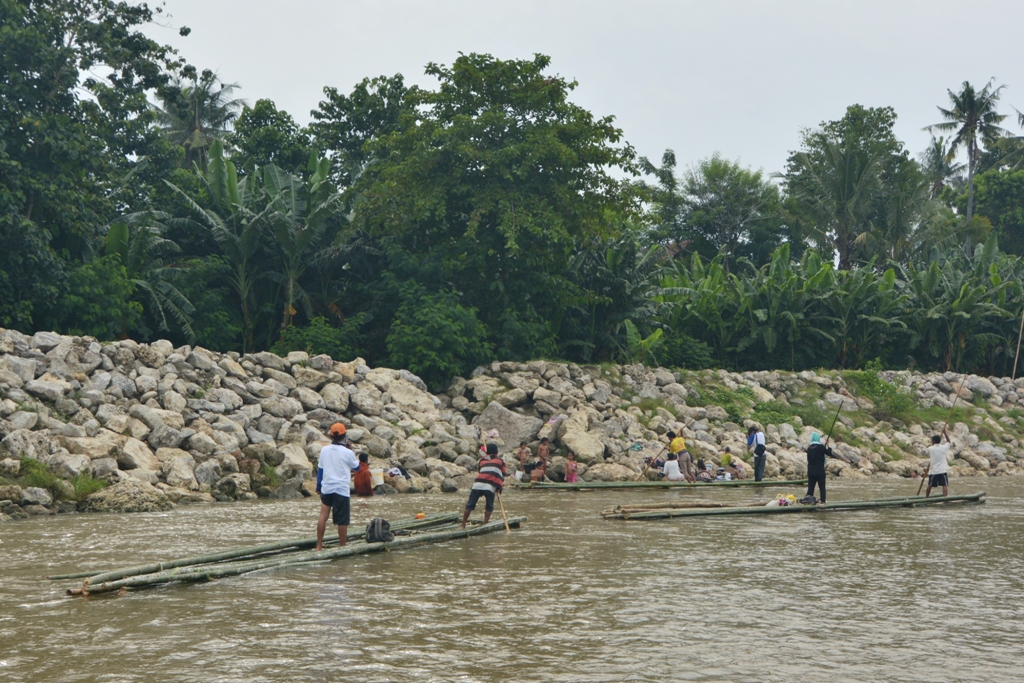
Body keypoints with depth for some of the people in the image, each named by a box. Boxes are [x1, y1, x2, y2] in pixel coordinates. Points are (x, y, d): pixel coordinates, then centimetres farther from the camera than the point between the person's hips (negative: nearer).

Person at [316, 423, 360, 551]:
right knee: (342, 521, 2)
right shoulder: (347, 452, -9)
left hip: (326, 489, 4)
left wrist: (318, 487, 20)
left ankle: (319, 546, 12)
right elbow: (356, 467, 9)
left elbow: (320, 469, 10)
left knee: (323, 516, 9)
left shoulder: (324, 450, 2)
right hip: (342, 490, -4)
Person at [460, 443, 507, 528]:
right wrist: (499, 487, 17)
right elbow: (502, 475, 16)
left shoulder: (482, 460, 26)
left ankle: (463, 525, 11)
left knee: (469, 505, 9)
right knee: (489, 507, 13)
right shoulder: (500, 461, 19)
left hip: (477, 484, 2)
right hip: (490, 487, -2)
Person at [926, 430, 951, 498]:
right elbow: (948, 441, 18)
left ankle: (926, 498, 27)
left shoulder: (930, 449, -3)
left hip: (933, 471, 1)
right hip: (943, 471, -1)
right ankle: (945, 497, -21)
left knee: (930, 486, 14)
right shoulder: (944, 447, -1)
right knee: (945, 485, -6)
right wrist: (944, 432, 18)